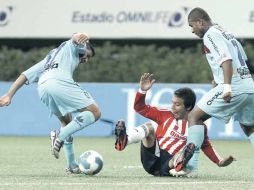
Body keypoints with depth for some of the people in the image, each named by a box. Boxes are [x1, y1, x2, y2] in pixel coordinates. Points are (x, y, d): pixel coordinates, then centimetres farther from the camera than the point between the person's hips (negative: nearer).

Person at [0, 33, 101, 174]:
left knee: (66, 121, 25)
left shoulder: (50, 58, 43)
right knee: (95, 113, -5)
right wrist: (82, 37, -23)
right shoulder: (71, 47, 27)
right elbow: (75, 39, 1)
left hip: (42, 88, 7)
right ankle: (60, 136, -20)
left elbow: (26, 75, 34)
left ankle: (72, 166, 14)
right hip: (60, 81, -7)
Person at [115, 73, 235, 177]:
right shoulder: (165, 115, 11)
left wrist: (219, 162, 6)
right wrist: (143, 90, -2)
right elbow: (140, 108, 13)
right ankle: (124, 141, -54)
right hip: (151, 158, 2)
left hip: (169, 162, -2)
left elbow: (206, 146, 17)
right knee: (149, 127, -21)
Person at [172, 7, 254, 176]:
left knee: (195, 117, -2)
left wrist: (227, 86, -28)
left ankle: (189, 161, -13)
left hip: (233, 87, -9)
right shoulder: (226, 34, 23)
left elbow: (226, 59, -20)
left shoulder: (211, 34, -4)